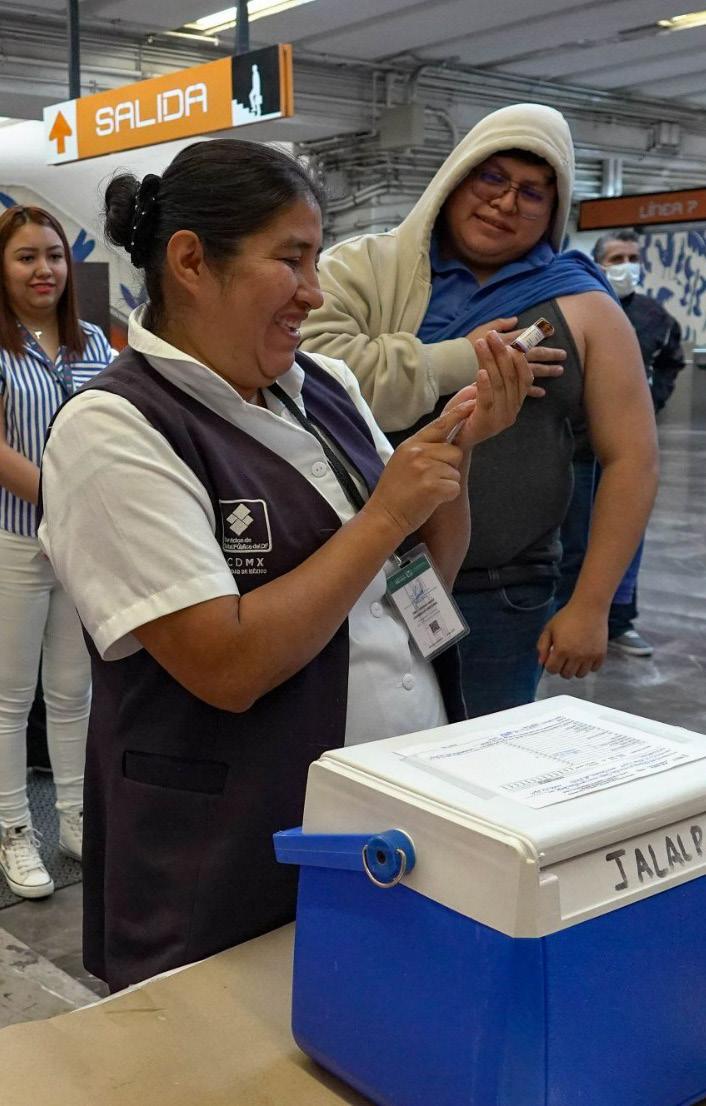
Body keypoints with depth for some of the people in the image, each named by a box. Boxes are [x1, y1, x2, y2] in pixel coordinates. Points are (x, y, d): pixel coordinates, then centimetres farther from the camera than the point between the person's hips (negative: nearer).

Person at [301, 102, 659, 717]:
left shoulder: (583, 308, 4)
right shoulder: (364, 270, 2)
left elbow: (633, 461, 1)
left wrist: (590, 607, -4)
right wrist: (461, 363, -13)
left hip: (505, 594, 1)